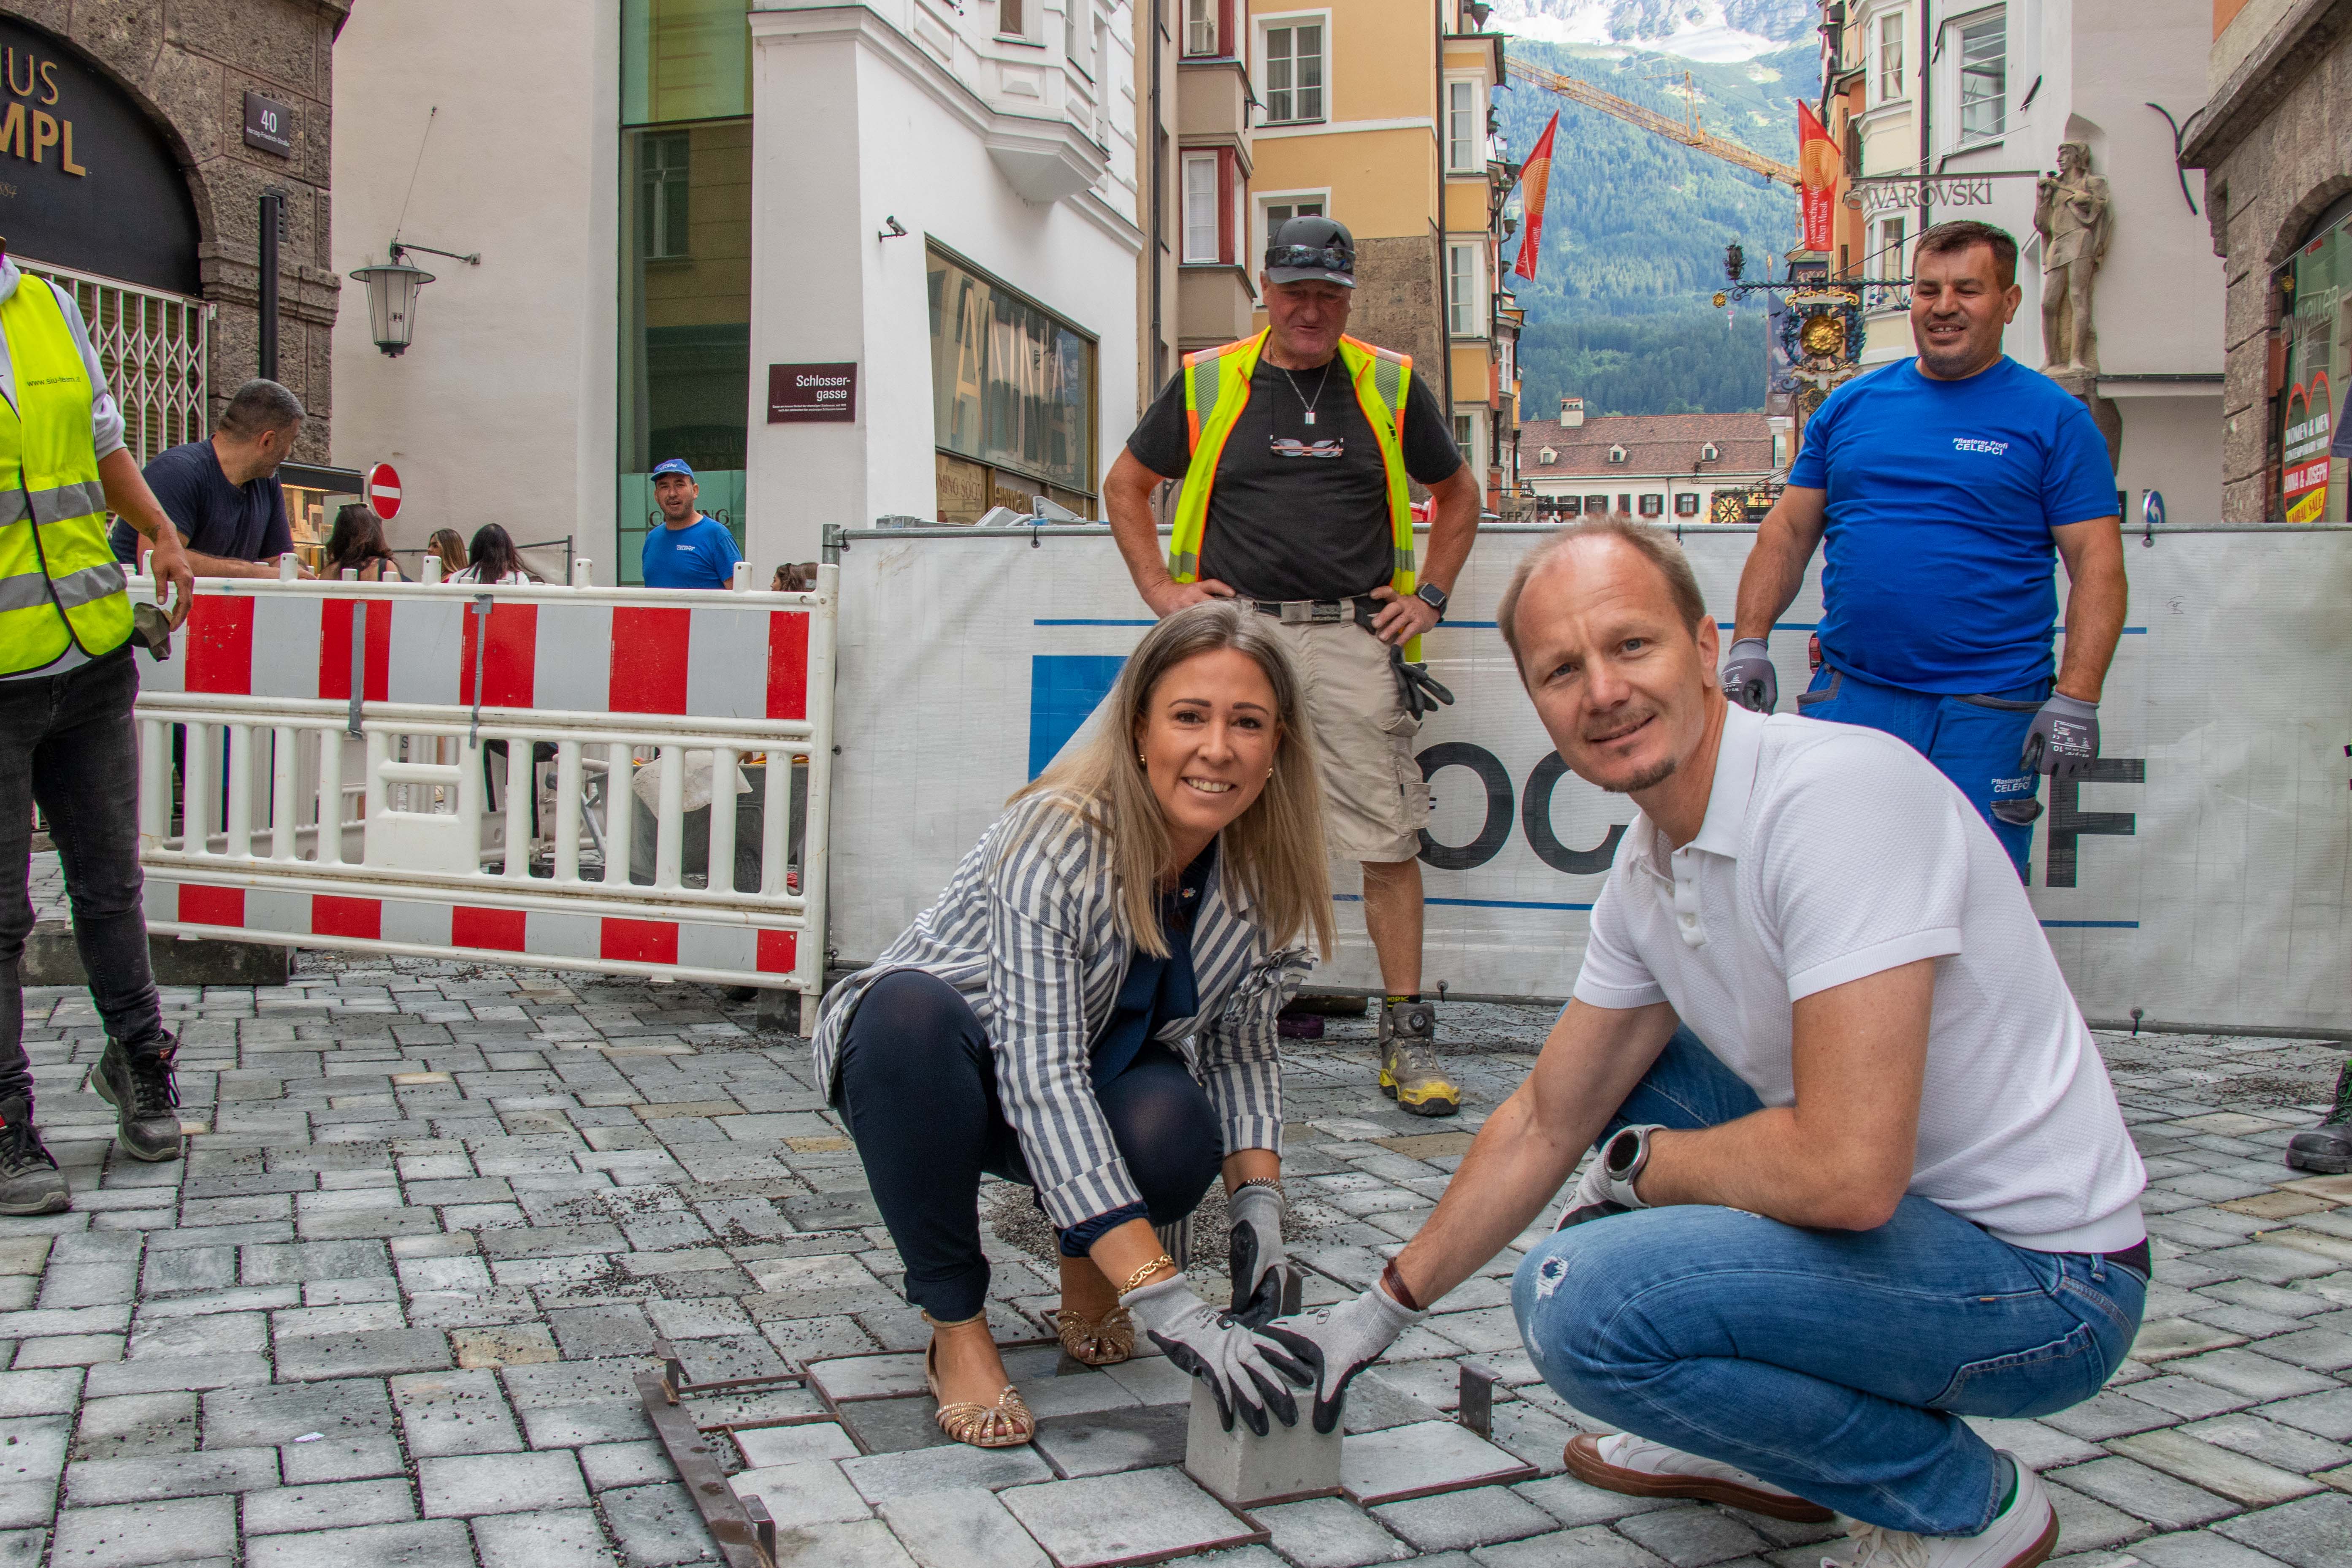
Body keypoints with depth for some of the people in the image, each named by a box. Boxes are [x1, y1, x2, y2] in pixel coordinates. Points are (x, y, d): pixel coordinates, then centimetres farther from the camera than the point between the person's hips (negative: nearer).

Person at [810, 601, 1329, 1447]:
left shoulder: (1268, 875, -14)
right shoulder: (1057, 839, -32)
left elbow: (1241, 1046, -1)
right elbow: (1041, 1078, -39)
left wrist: (1259, 1198, -19)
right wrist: (1173, 1311, -44)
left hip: (1101, 1084, 4)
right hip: (947, 1073, -3)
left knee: (1177, 1132, -32)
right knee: (908, 1005, -38)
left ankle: (1084, 1264, 6)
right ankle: (956, 1329, -18)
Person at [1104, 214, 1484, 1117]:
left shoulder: (1391, 387, 11)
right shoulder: (1205, 384, 9)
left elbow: (1458, 492, 22)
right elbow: (1126, 484, 18)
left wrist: (1429, 597, 10)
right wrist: (1161, 589, 7)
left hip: (1356, 640, 0)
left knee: (1388, 843, -3)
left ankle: (1407, 1036, 6)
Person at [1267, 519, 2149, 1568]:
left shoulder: (1839, 793, -26)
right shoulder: (1646, 870, 2)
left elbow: (1847, 1172, -32)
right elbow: (1547, 1124, 13)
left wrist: (1638, 1166, -12)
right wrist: (1382, 1311, 16)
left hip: (2045, 1277, -9)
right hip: (1902, 1215, 9)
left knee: (1580, 1298, -23)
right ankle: (1768, 1446, 20)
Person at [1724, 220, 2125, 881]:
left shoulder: (2052, 418, 3)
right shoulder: (1851, 405, 12)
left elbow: (2097, 562, -2)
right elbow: (1789, 529, 14)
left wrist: (2076, 698, -12)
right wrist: (1750, 641, 2)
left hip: (1988, 712, -2)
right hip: (1850, 696, 3)